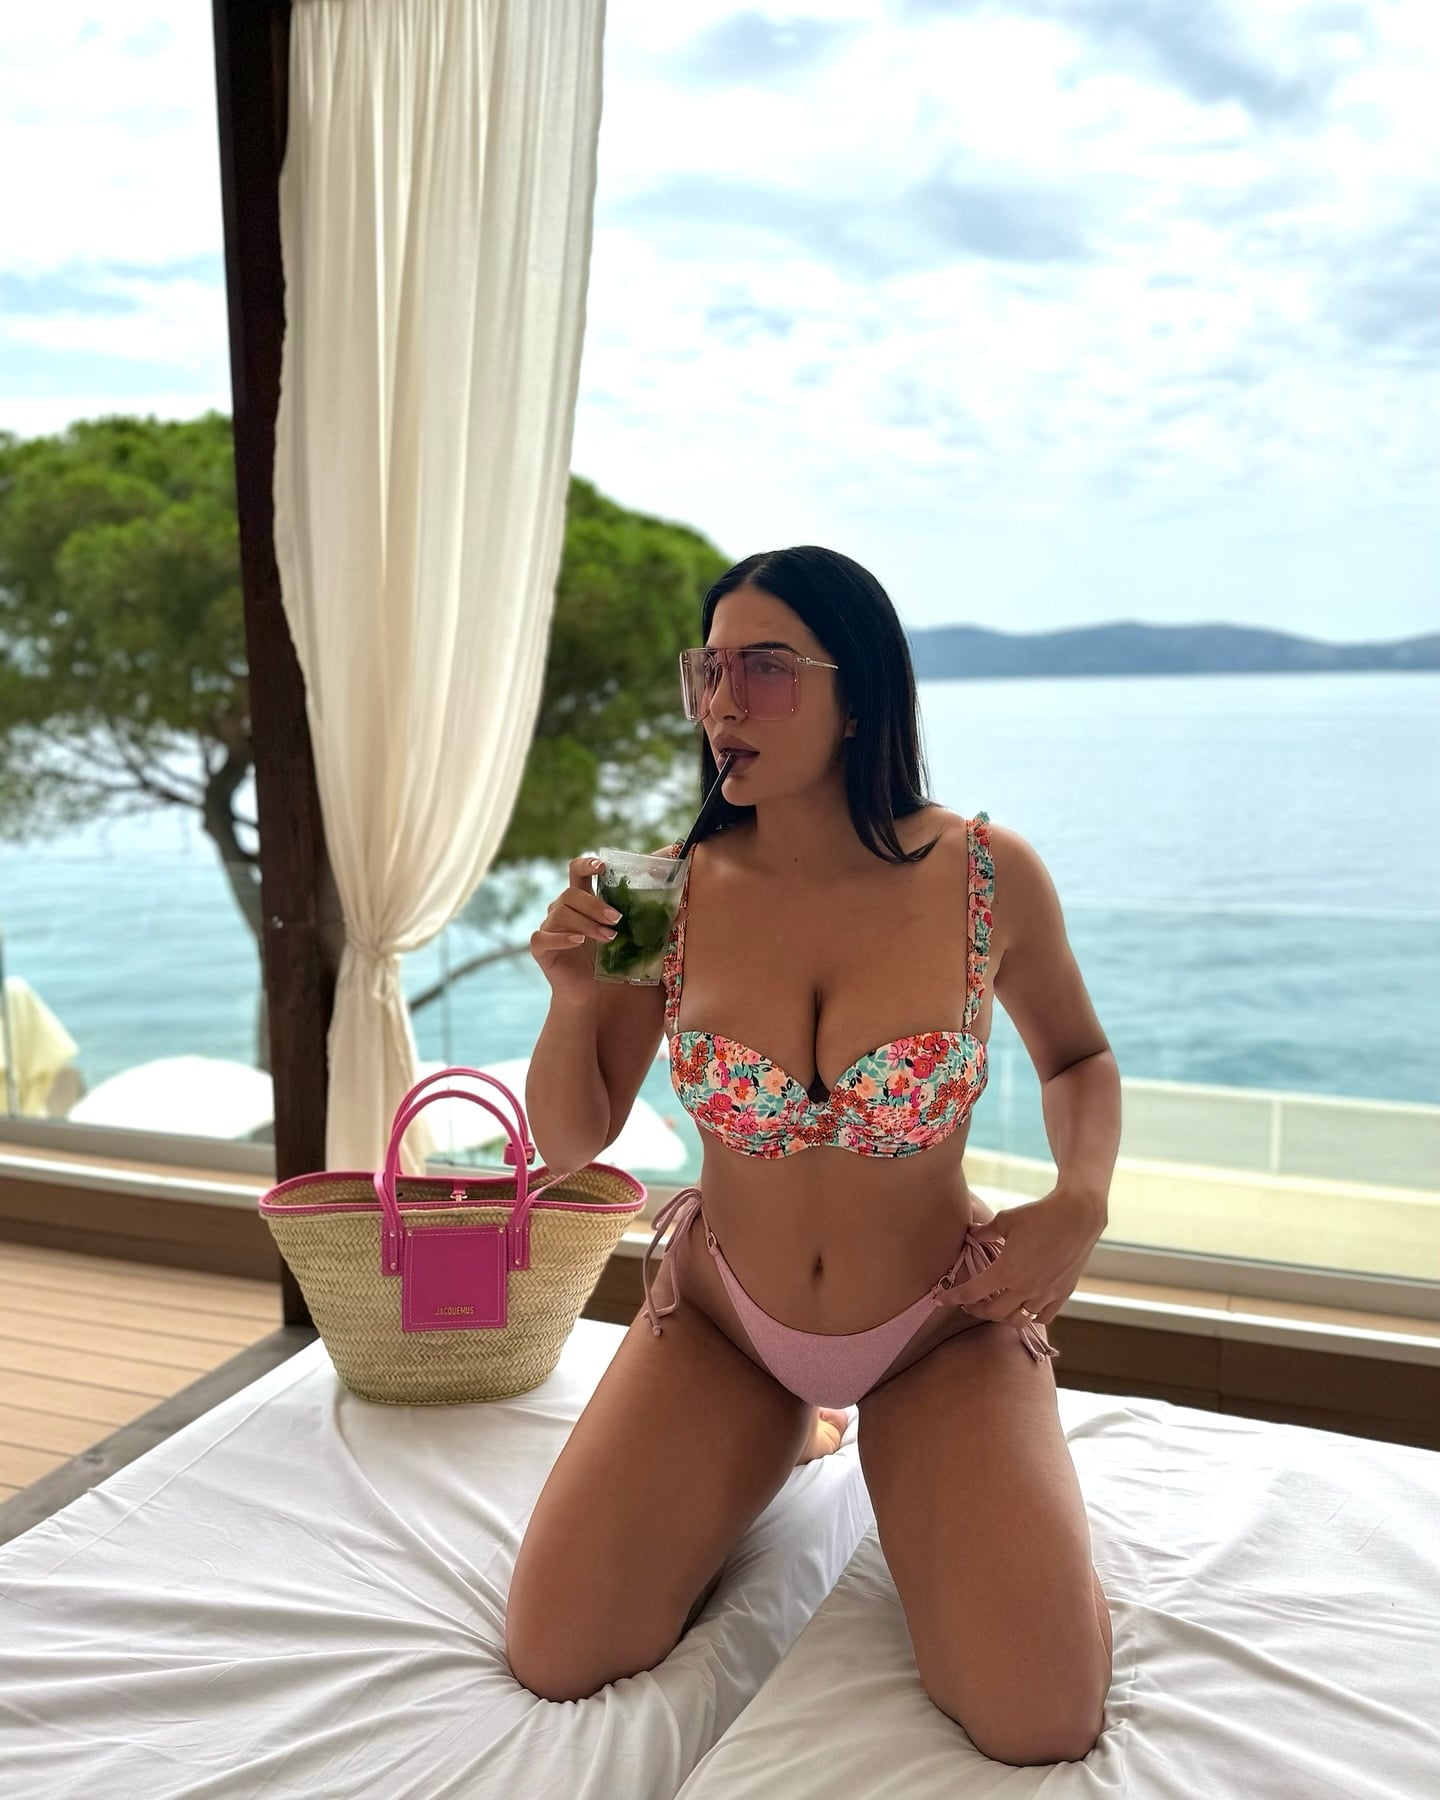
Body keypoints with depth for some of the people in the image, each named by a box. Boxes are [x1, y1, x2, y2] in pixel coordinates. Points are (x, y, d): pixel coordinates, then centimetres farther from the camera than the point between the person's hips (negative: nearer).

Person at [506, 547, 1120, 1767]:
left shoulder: (989, 875, -16)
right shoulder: (672, 896, -12)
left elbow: (1078, 1057, 4)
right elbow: (571, 1140, -3)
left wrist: (1079, 1208, -15)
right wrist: (573, 995, -23)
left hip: (943, 1329, -1)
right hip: (722, 1319, 2)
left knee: (1040, 1723, -18)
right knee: (555, 1661, -8)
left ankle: (950, 1477, 16)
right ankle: (769, 1443, 20)